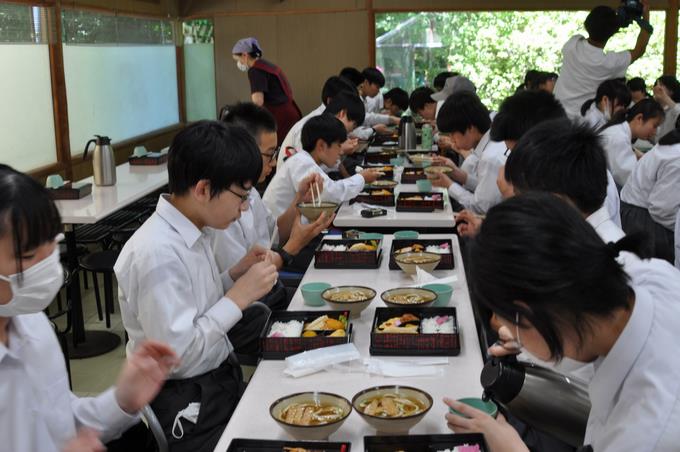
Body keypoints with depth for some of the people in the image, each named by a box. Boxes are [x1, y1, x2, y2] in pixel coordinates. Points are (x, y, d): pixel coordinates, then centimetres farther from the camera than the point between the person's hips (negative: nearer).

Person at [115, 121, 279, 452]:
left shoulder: (201, 230, 0)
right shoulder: (157, 253, -24)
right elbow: (175, 355, -24)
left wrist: (236, 274, -4)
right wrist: (239, 296, -21)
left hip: (221, 374, 8)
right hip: (186, 400, -8)